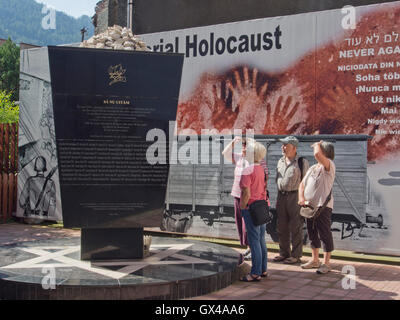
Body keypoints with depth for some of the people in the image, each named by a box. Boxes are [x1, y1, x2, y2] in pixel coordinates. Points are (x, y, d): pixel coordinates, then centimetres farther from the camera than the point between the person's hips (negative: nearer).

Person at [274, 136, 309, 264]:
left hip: (295, 196, -6)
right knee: (281, 227, 10)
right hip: (281, 196, 6)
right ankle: (284, 253, 22)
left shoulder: (302, 162, -6)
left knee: (296, 227, 0)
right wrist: (279, 194, 17)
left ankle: (296, 255, 9)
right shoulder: (280, 161, 13)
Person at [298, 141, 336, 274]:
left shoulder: (329, 165, -10)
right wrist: (301, 197, 0)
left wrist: (318, 144, -7)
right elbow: (302, 184, 18)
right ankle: (315, 260, 29)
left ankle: (326, 263, 7)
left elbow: (317, 154, -29)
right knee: (312, 234, 16)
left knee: (325, 234, -1)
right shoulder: (312, 168, 17)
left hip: (323, 206, -8)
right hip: (310, 206, 8)